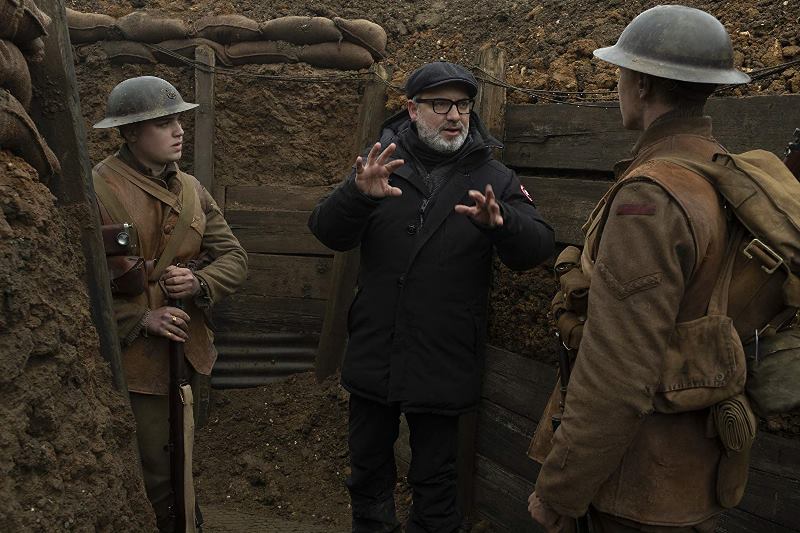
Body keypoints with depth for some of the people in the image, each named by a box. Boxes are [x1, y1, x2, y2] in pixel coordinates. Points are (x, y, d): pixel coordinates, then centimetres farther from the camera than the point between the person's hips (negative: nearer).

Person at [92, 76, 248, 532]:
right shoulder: (98, 189, -13)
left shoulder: (190, 188, 7)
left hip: (190, 352, 6)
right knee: (151, 479, 3)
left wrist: (199, 281, -13)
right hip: (134, 356, -6)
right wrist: (141, 318, -17)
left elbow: (235, 259, 7)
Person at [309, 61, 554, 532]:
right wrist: (358, 194, -31)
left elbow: (539, 246, -12)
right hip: (375, 352, 2)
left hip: (443, 364, -2)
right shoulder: (384, 164, 0)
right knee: (369, 467, 20)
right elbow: (328, 233, -9)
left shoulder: (492, 178, -1)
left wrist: (498, 222, -34)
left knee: (435, 478, 13)